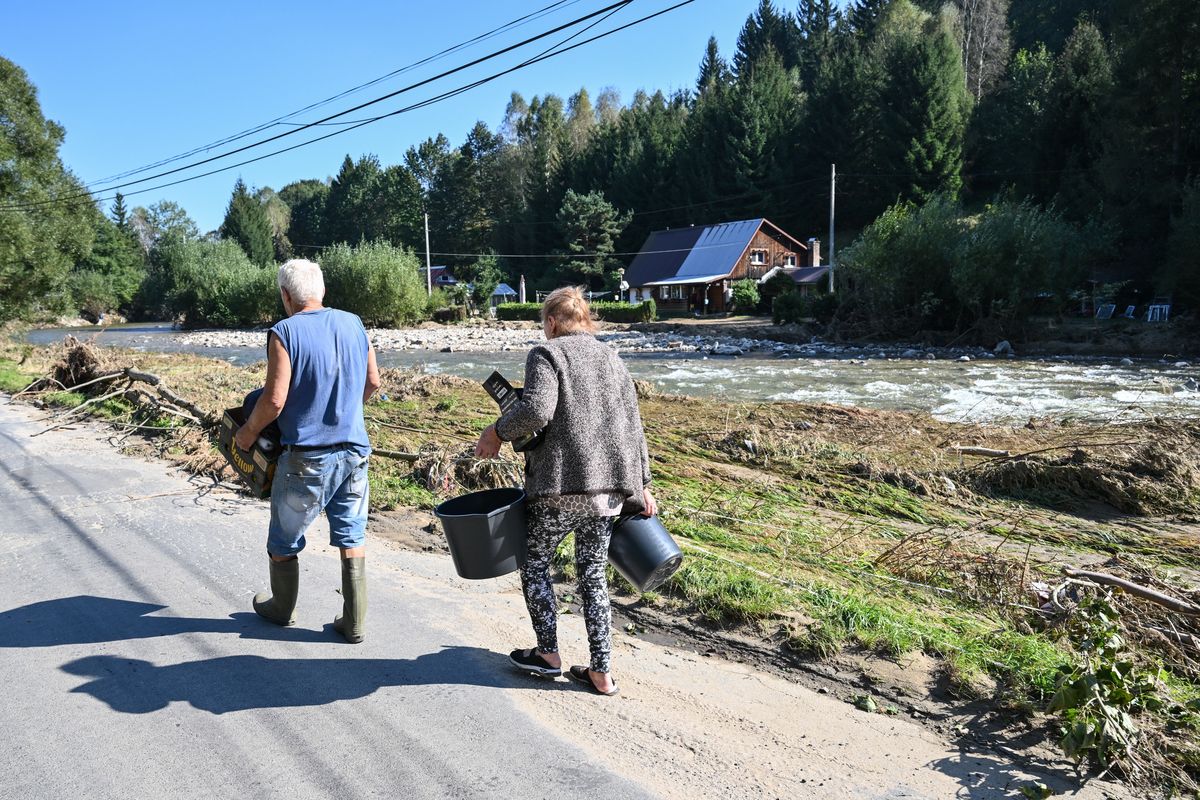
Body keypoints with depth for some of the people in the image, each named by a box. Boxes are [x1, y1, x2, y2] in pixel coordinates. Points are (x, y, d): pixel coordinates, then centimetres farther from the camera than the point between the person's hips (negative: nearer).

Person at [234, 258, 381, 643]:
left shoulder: (284, 333, -12)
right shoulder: (354, 324, 3)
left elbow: (274, 400, -15)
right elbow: (373, 381, 11)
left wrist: (247, 433, 2)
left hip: (306, 456, -4)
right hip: (353, 451, 4)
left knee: (284, 541, 17)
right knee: (352, 538, 12)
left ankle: (282, 609, 37)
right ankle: (354, 622, 17)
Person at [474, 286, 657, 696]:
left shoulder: (546, 354, -3)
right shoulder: (610, 357, 15)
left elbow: (536, 411, -20)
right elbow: (633, 426, 13)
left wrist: (497, 432, -3)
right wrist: (641, 484, 16)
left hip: (562, 484, -6)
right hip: (611, 486, 6)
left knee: (534, 561, 15)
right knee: (593, 572, 13)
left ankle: (548, 654, 23)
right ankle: (601, 672, 15)